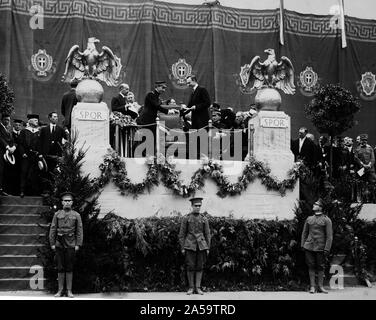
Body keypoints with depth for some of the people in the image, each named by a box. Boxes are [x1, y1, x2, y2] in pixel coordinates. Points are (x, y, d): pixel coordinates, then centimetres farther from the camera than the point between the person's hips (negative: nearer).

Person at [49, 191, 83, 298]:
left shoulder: (76, 215, 3)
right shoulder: (57, 214, 6)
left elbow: (80, 231, 1)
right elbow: (52, 229, 5)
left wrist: (78, 244, -6)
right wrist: (52, 243, -1)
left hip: (71, 245, -1)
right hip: (59, 244, 1)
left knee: (69, 268, 3)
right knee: (60, 268, 4)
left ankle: (69, 290, 8)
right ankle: (60, 290, 10)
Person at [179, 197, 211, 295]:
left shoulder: (204, 218, 7)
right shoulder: (186, 218, 2)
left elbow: (207, 234, 9)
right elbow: (182, 234, 3)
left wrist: (208, 248, 5)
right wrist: (182, 248, -2)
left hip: (201, 245, 2)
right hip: (190, 245, -2)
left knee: (200, 267, 2)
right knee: (190, 266, -3)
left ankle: (198, 287, 7)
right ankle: (191, 287, 7)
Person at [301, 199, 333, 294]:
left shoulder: (326, 220, 0)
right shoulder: (309, 219, 11)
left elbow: (329, 236, -4)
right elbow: (304, 233, 15)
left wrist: (327, 249, -11)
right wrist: (302, 245, 6)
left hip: (320, 247, -3)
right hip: (309, 246, 3)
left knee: (320, 267, 4)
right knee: (311, 266, 3)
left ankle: (320, 286, 12)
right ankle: (312, 286, 8)